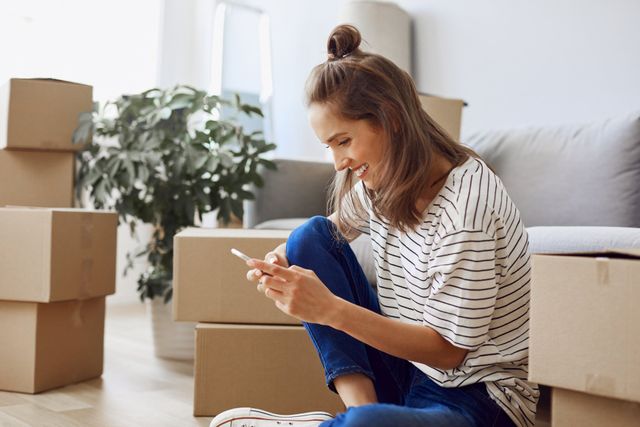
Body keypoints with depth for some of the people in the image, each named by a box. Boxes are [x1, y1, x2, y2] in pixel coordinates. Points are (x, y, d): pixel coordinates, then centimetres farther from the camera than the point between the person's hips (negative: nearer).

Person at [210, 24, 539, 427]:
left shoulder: (465, 201, -23)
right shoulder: (381, 181, 0)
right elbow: (331, 229, 20)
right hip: (410, 371, 9)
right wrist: (282, 262, -4)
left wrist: (332, 309, -27)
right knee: (311, 235, -1)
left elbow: (449, 349, -19)